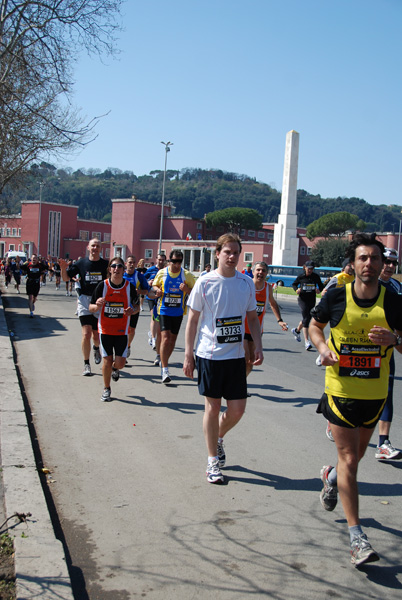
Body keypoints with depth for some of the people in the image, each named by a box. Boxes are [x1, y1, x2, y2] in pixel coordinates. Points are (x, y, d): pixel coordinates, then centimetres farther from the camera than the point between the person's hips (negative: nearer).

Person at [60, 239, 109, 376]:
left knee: (96, 335, 7)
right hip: (84, 300, -1)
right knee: (86, 334, -10)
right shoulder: (81, 263, 0)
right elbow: (66, 279, 5)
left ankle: (96, 348, 44)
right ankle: (86, 364, 4)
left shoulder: (105, 264, 0)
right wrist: (63, 268, -14)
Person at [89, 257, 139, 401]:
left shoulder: (129, 287, -4)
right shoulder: (102, 286, -7)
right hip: (105, 329, -1)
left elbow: (137, 306, 8)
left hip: (122, 330, 1)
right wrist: (97, 306, -25)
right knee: (107, 361, 0)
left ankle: (115, 369, 37)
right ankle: (106, 389, 23)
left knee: (120, 362, -3)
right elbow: (91, 308, -2)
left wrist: (132, 311, -15)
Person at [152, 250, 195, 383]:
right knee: (165, 338, -14)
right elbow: (154, 285, 15)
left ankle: (164, 361, 36)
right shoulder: (162, 273, -1)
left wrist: (187, 289, -19)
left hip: (178, 311, 2)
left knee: (173, 339, 12)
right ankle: (165, 370, -11)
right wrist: (157, 290, -8)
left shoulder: (187, 275, -3)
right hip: (164, 310, -2)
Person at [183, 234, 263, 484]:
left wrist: (258, 346, 1)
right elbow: (192, 320, -1)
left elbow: (253, 318, 13)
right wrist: (188, 355, -4)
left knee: (238, 409, 4)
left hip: (236, 355, 3)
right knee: (213, 407, 4)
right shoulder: (205, 283, -6)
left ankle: (219, 438, 36)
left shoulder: (247, 283, 3)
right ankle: (213, 461, 19)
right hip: (209, 354, -3)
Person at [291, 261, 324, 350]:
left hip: (312, 300, 4)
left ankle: (296, 330, 45)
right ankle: (306, 341, -15)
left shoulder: (316, 277, 2)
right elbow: (294, 284, 13)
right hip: (302, 300, -3)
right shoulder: (301, 277, -1)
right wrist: (296, 290, -8)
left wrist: (319, 290, -14)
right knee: (306, 319, -15)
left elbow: (321, 286, 9)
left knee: (307, 318, 14)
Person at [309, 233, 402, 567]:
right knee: (349, 459, -2)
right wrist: (323, 347, -10)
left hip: (375, 394, 3)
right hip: (341, 391, -2)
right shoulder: (336, 297, -8)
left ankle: (331, 476, 55)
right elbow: (315, 326, 9)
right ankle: (356, 536, 8)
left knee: (357, 455, 21)